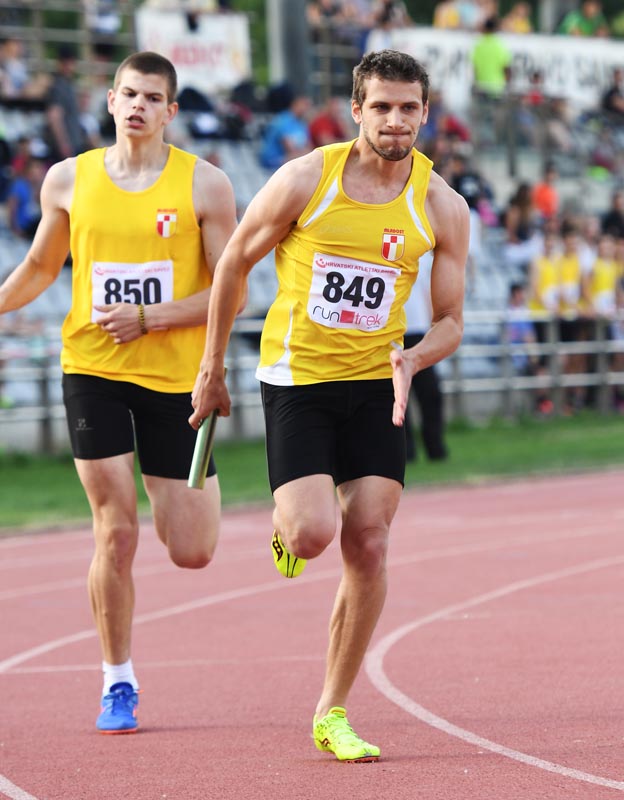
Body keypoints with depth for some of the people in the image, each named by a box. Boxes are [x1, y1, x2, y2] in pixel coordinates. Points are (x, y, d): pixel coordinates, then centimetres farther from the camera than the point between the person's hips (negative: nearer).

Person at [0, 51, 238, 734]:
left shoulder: (204, 185, -3)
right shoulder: (68, 180, 3)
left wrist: (148, 319, -15)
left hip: (177, 376, 0)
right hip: (93, 371, 0)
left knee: (191, 553, 0)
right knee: (116, 531, -7)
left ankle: (190, 489, 37)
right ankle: (118, 685, 8)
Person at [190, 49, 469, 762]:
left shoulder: (442, 208, -4)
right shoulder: (305, 180, -11)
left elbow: (450, 321, 3)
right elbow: (234, 262, 2)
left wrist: (412, 359, -20)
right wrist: (212, 368, 6)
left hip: (375, 386, 3)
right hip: (296, 380, -3)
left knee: (368, 550, -3)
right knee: (312, 534, -18)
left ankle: (332, 715, 9)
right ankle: (285, 529, 22)